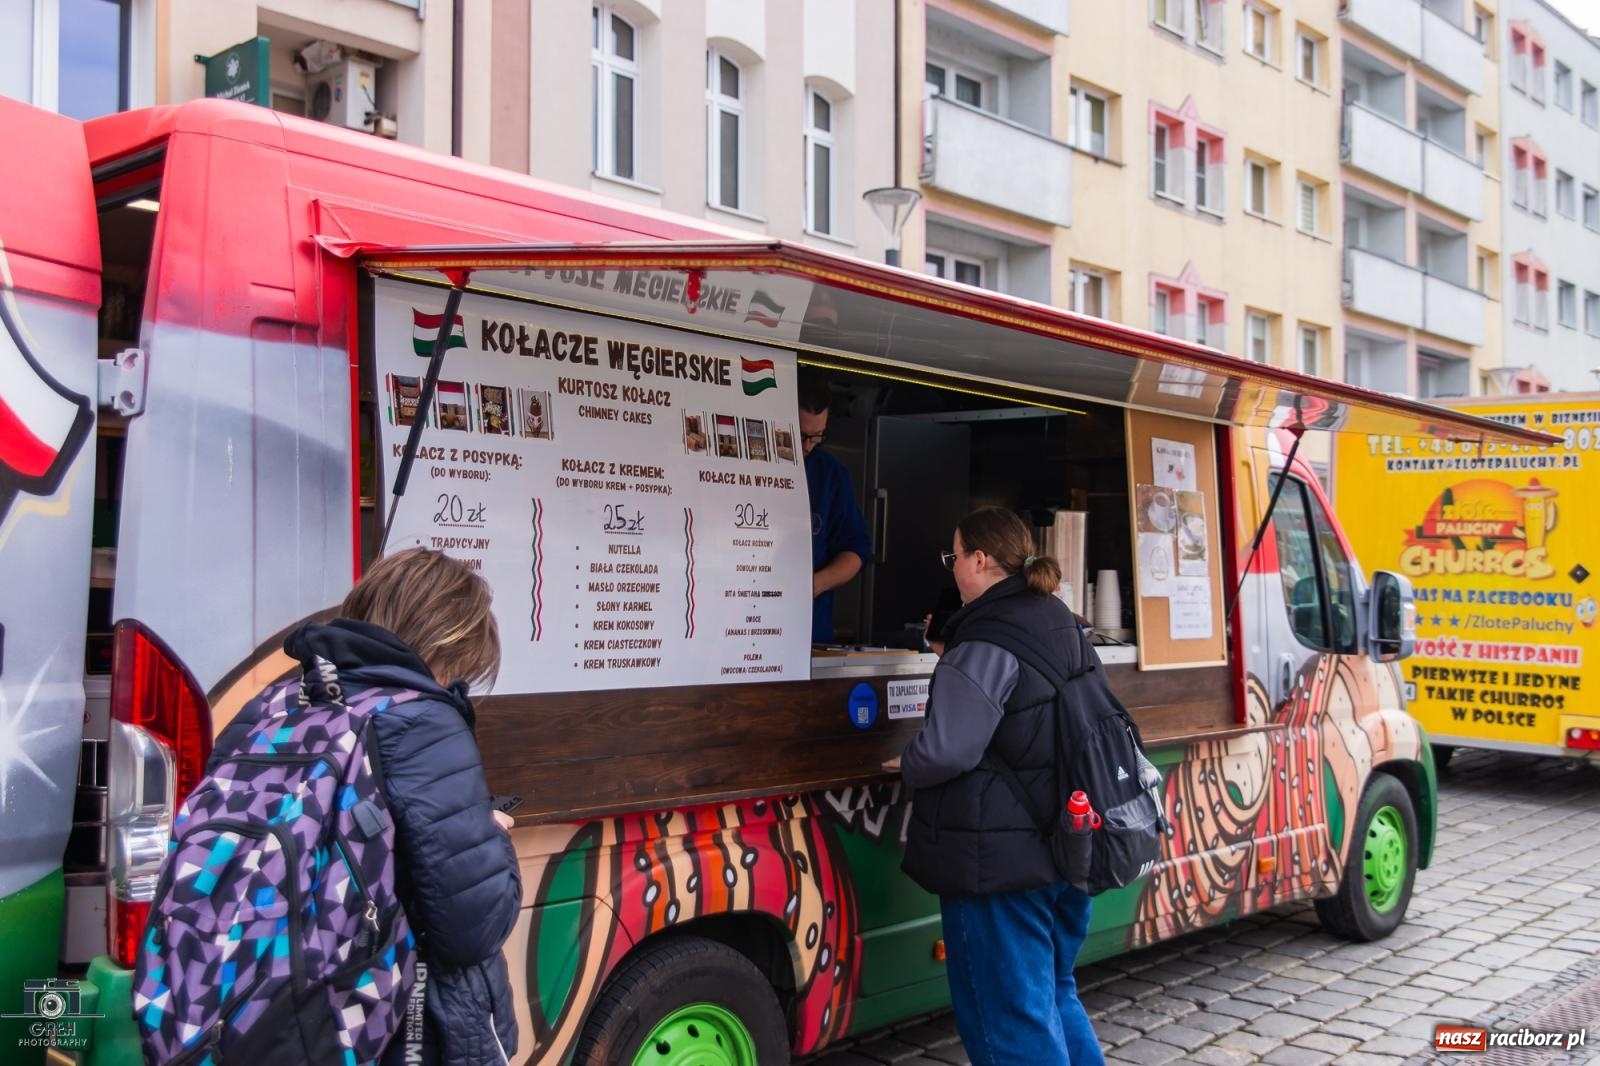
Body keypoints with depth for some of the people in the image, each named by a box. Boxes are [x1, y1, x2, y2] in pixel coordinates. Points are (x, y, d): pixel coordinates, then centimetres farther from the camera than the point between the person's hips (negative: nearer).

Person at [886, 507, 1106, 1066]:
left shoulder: (987, 643, -19)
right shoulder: (1065, 626, 9)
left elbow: (945, 751, -26)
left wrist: (906, 765, -5)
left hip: (1000, 858, -9)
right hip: (1068, 848, 9)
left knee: (1009, 1017, 2)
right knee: (1053, 994, 23)